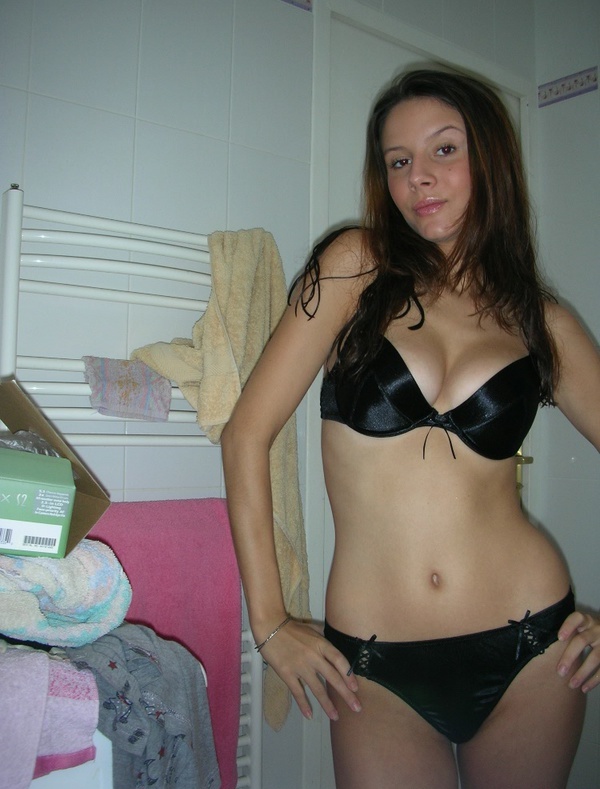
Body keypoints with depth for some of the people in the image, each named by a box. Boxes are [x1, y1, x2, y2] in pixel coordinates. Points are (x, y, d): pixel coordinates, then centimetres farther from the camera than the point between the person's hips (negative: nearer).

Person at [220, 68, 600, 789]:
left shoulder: (542, 322, 3)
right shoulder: (356, 265, -3)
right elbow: (247, 435, -7)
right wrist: (270, 624, -6)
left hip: (528, 648, 2)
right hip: (377, 671, -2)